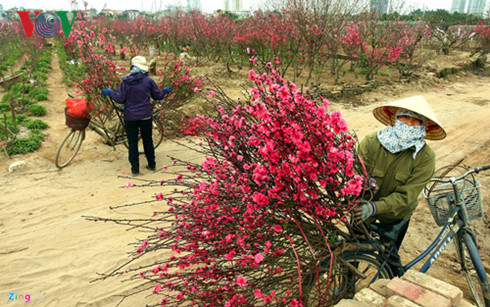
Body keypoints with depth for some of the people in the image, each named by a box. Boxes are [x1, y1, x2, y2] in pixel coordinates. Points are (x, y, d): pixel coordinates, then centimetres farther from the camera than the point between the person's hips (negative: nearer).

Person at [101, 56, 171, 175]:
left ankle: (135, 168, 11)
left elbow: (120, 99, -9)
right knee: (148, 140, 16)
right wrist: (165, 91, 23)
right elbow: (157, 95, 3)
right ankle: (151, 164, 23)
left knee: (132, 142, 7)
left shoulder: (125, 81, -7)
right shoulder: (148, 80, -6)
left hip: (130, 117, -1)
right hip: (145, 116, 1)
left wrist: (110, 92, 9)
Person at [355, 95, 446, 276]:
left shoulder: (425, 157, -20)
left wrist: (375, 207, -41)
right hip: (365, 208, 0)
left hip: (396, 215, 0)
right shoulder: (370, 142, -22)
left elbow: (405, 196, -26)